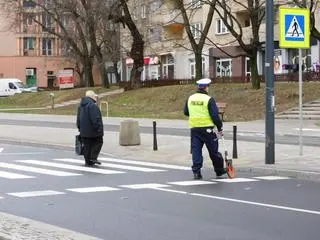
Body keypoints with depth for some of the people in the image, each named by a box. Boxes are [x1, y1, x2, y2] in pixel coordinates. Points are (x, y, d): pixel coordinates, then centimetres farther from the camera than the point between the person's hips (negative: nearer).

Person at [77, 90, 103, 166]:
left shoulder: (81, 106, 13)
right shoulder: (92, 105, -16)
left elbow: (78, 119, 19)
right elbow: (95, 119, -21)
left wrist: (80, 128, 24)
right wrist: (98, 128, -17)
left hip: (84, 131, 8)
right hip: (92, 130, -8)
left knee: (86, 145, 10)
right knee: (98, 142, 7)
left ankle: (88, 161, 11)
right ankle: (93, 157, -2)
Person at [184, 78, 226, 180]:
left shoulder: (190, 98, 5)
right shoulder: (209, 99, -11)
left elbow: (186, 112, 18)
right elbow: (215, 116, -12)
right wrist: (220, 128, -1)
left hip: (194, 128, 4)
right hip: (207, 128, -4)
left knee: (196, 150, 7)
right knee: (213, 151, 8)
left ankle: (196, 172, 1)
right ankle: (219, 171, 21)